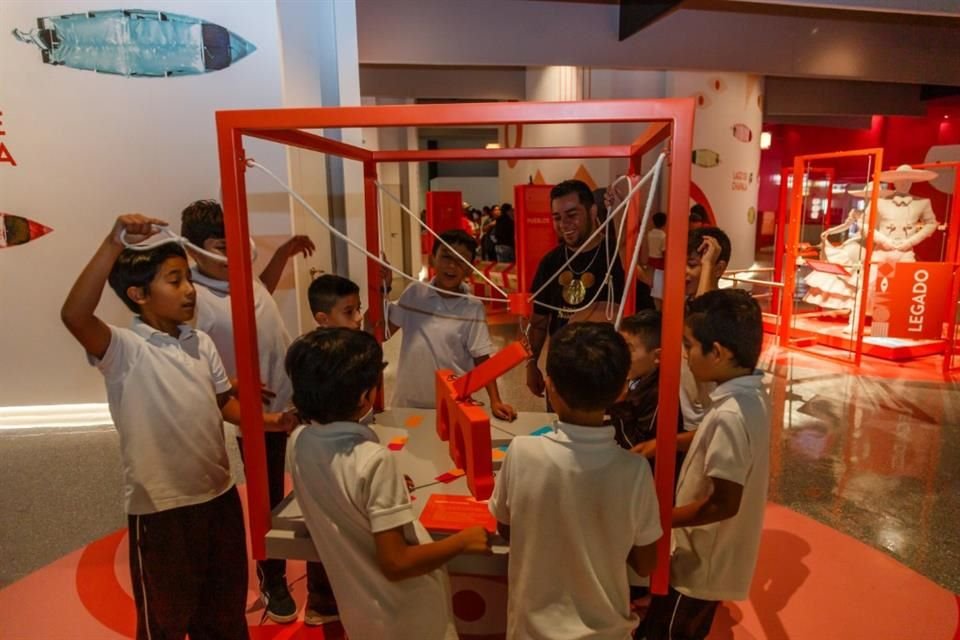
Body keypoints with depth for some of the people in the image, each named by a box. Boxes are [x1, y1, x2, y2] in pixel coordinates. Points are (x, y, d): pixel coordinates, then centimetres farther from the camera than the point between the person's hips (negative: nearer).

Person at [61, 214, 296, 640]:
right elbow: (74, 315, -35)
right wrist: (115, 242, -40)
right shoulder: (125, 349, -16)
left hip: (220, 494, 6)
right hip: (161, 507, -5)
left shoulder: (201, 343, 3)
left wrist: (270, 421, -3)